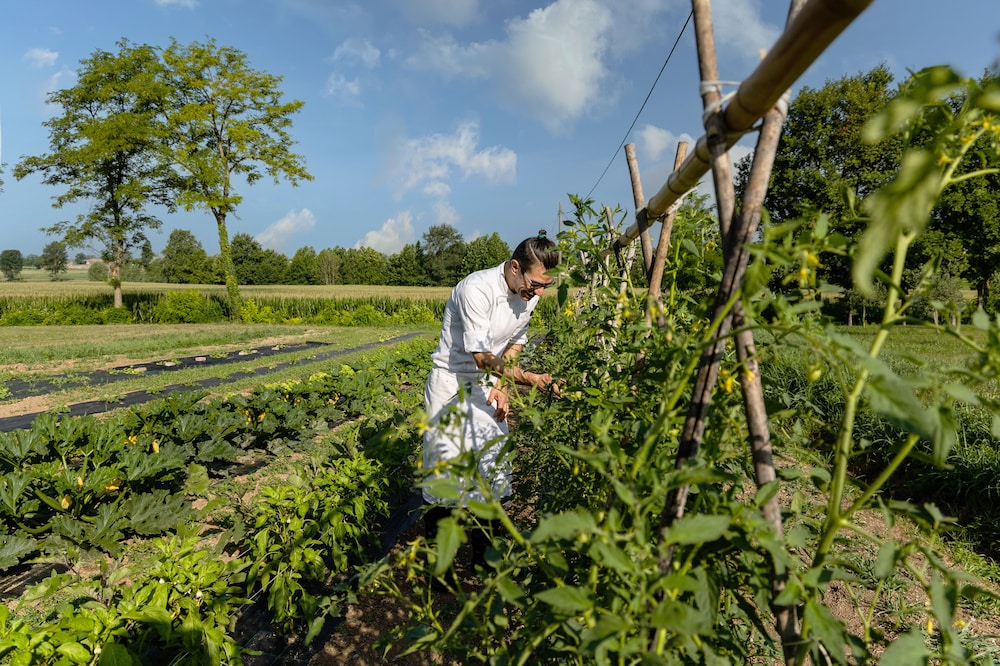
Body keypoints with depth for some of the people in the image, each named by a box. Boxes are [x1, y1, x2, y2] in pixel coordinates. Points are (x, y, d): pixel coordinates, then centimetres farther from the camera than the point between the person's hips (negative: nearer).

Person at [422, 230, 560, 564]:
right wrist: (530, 379, -31)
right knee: (449, 463, 0)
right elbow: (482, 356, -27)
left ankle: (482, 550, 18)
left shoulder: (531, 293, -4)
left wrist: (502, 385, -4)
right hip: (453, 383, -6)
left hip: (489, 384, 6)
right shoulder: (476, 289, -27)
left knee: (492, 465, 4)